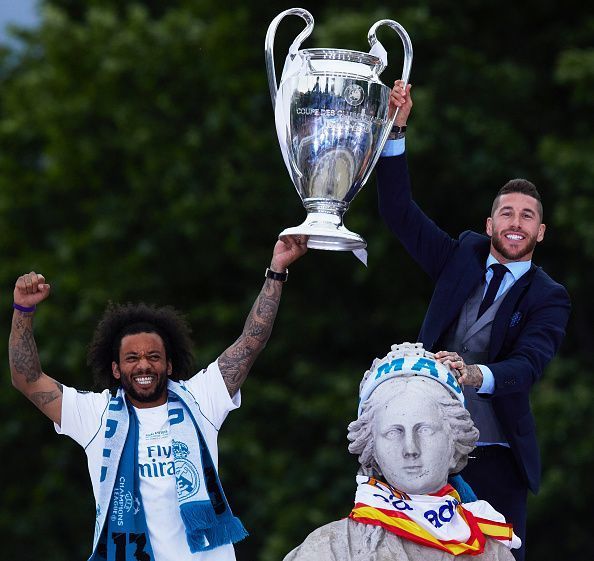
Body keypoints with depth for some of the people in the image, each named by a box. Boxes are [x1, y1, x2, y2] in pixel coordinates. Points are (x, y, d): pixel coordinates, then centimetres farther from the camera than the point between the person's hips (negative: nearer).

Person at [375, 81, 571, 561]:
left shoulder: (548, 298, 0)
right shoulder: (463, 256, 10)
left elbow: (528, 365, -17)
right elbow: (398, 211, 6)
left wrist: (475, 375, -39)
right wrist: (396, 129, -6)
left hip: (495, 455, -2)